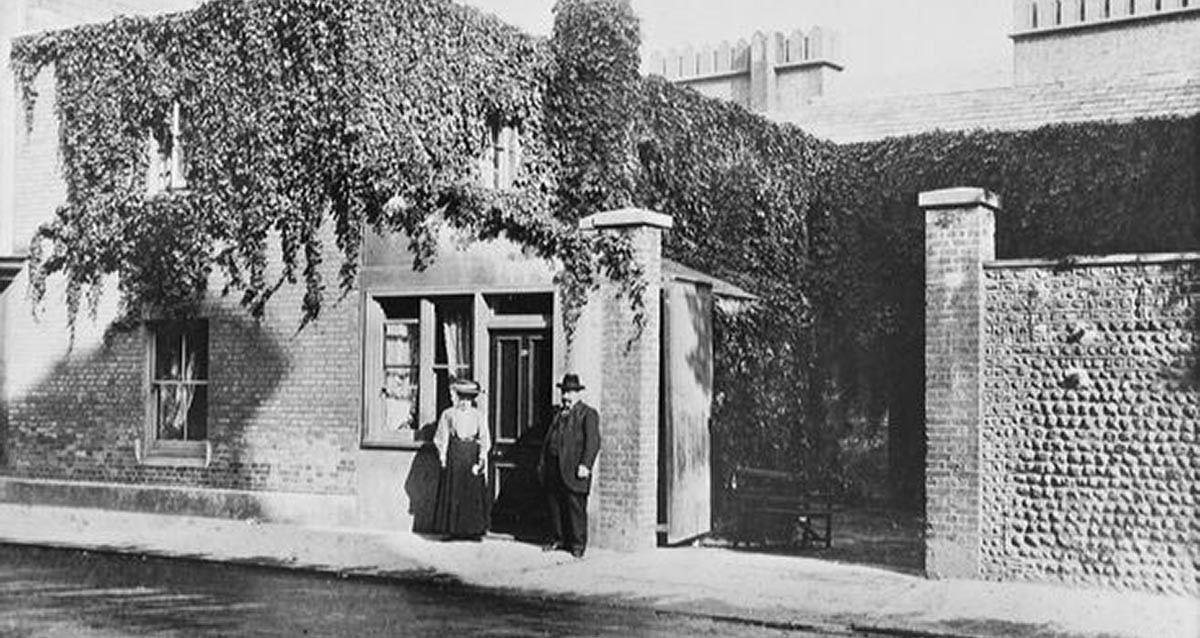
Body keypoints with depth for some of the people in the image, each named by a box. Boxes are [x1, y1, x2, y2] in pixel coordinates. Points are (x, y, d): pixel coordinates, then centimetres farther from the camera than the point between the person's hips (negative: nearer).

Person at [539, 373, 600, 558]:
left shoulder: (588, 413, -1)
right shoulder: (558, 414, 21)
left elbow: (593, 442, -9)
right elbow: (548, 438, 22)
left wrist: (585, 465, -18)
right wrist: (542, 462, 14)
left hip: (573, 469, -6)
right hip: (553, 466, 7)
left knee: (575, 506, -4)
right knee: (554, 504, 10)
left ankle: (578, 544, 5)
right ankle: (558, 539, 22)